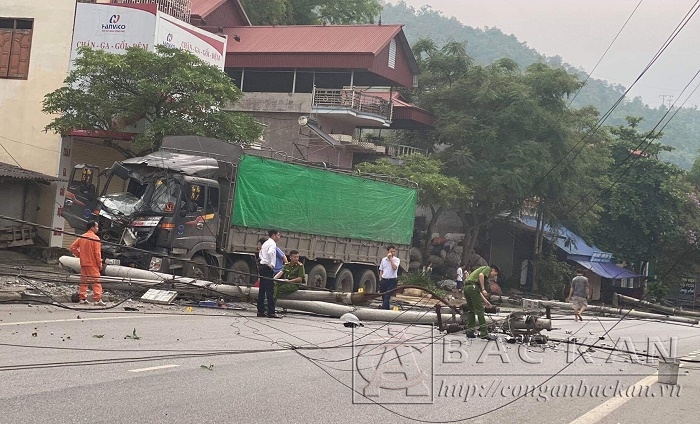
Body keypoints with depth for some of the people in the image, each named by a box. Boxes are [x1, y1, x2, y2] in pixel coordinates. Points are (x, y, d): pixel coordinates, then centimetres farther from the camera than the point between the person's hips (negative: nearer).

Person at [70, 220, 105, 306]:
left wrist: (80, 255, 13)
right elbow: (97, 253, -15)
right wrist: (100, 264, -7)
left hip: (83, 263, 6)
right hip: (93, 264, -6)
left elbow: (73, 247, 8)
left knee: (83, 281, 13)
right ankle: (97, 300, -9)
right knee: (96, 282, -5)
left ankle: (82, 298, 14)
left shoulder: (82, 237, 8)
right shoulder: (95, 238, -12)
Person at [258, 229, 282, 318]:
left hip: (261, 266, 10)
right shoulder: (272, 243, -8)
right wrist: (271, 264, -19)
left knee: (262, 290, 9)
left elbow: (261, 254, 25)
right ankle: (271, 312, -13)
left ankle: (260, 311, 9)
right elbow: (270, 253, -26)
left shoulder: (265, 243, 21)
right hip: (268, 268, -10)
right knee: (270, 290, -10)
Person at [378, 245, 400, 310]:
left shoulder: (396, 260, 0)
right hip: (384, 280, 4)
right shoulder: (383, 260, 11)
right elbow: (381, 270, 15)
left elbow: (395, 267, -19)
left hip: (392, 281, -4)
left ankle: (383, 308, -19)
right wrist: (380, 280, 8)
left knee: (388, 296, -13)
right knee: (383, 296, 8)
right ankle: (387, 308, 19)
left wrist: (391, 258, -14)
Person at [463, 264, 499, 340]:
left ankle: (470, 331, 17)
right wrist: (483, 289, -16)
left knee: (471, 310, 17)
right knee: (479, 310, -6)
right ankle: (484, 333, -7)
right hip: (472, 286, -9)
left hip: (466, 287, 9)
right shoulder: (488, 268, 8)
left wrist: (485, 301, 34)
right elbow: (481, 275, -16)